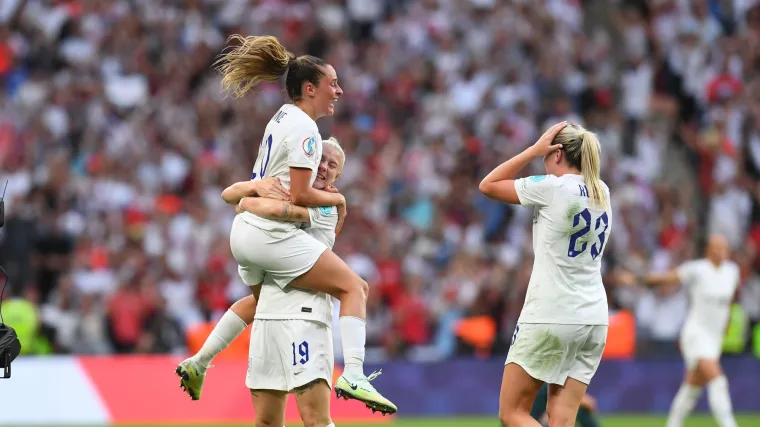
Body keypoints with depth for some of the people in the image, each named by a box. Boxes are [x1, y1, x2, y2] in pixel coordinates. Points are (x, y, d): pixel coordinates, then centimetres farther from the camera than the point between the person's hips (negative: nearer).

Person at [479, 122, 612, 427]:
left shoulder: (552, 187, -10)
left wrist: (535, 149, 1)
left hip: (550, 318, -7)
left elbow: (488, 186, 1)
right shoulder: (601, 192, 9)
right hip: (594, 319, 7)